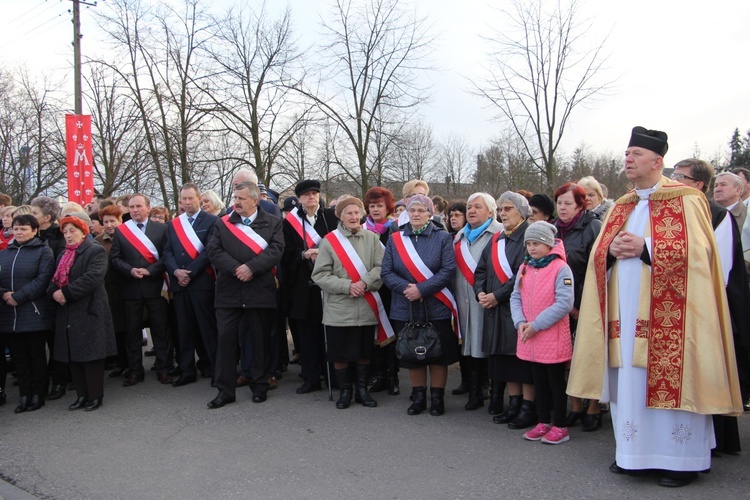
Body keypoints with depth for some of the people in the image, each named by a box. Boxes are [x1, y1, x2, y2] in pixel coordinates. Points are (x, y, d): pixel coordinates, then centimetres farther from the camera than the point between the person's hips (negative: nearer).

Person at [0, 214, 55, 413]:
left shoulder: (43, 251, -2)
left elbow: (43, 279, -12)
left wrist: (18, 297, -17)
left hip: (34, 314, -5)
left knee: (36, 355, 5)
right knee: (19, 357, 8)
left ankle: (38, 395, 14)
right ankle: (24, 395, 16)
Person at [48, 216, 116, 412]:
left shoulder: (96, 251, -5)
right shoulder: (63, 255, 20)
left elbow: (92, 277, -19)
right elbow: (54, 280, 14)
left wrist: (66, 293, -19)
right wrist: (54, 292, -8)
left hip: (89, 311, -7)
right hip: (67, 313, 7)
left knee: (91, 355, -3)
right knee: (73, 355, 9)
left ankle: (95, 395, 7)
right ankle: (82, 395, 18)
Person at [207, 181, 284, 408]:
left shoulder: (272, 223, 6)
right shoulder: (223, 223, 11)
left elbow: (276, 250, -7)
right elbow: (214, 250, -1)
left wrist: (251, 267, -18)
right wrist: (235, 268, -15)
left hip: (260, 290, -1)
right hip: (229, 290, 2)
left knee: (260, 339, 7)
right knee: (226, 338, 0)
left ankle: (260, 386, 20)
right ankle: (225, 390, 8)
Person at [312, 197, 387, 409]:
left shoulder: (371, 238, 1)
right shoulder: (329, 240, -5)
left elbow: (381, 267, -2)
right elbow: (320, 275, -7)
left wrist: (365, 283, -17)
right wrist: (347, 286, -15)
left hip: (366, 308, 2)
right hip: (338, 309, -1)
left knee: (364, 351, 12)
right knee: (340, 353, 7)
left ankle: (362, 389, 28)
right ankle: (345, 390, 25)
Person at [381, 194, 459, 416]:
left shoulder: (442, 237, -1)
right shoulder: (395, 238, 5)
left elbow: (448, 271, -11)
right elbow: (386, 272, -1)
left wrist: (421, 289, -19)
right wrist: (405, 288, -18)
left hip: (436, 308, -2)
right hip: (405, 308, 2)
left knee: (438, 354, 6)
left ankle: (437, 398, 20)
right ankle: (418, 397, 26)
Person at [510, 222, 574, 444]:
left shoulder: (560, 268, -12)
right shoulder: (524, 269, 8)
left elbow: (564, 303, -19)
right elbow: (515, 297, 7)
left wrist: (536, 325, -20)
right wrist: (520, 322, -11)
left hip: (553, 338, -6)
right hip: (529, 339, 6)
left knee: (556, 382, 5)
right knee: (539, 381, 16)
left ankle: (559, 426, 15)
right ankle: (543, 422, 27)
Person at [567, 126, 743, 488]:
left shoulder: (685, 200, -1)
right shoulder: (621, 207, 18)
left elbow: (696, 250, -12)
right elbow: (598, 255, 16)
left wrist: (644, 248, -18)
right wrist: (613, 250, -7)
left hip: (667, 314, -6)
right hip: (626, 314, 6)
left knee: (671, 381, -3)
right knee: (629, 383, 8)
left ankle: (681, 459, 10)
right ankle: (633, 454, 20)